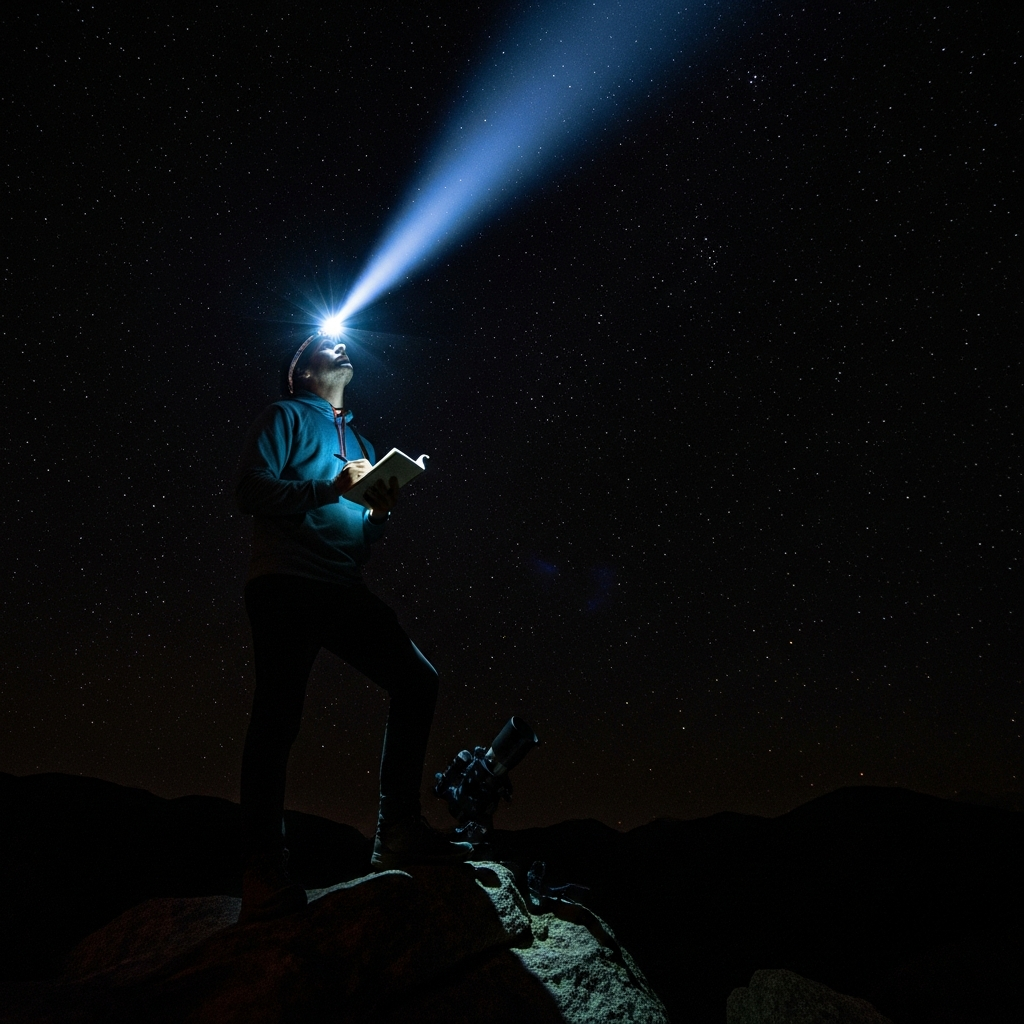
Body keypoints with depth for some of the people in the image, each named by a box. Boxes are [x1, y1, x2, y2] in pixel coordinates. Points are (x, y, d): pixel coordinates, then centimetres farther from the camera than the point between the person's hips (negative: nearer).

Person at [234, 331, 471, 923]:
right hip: (287, 585, -5)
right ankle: (264, 873, -1)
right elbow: (251, 490, -6)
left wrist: (379, 512, 0)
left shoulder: (360, 441, 26)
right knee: (278, 717, -9)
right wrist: (331, 488, -13)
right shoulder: (286, 418, 10)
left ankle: (398, 834, -2)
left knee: (417, 679, -7)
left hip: (344, 590, 6)